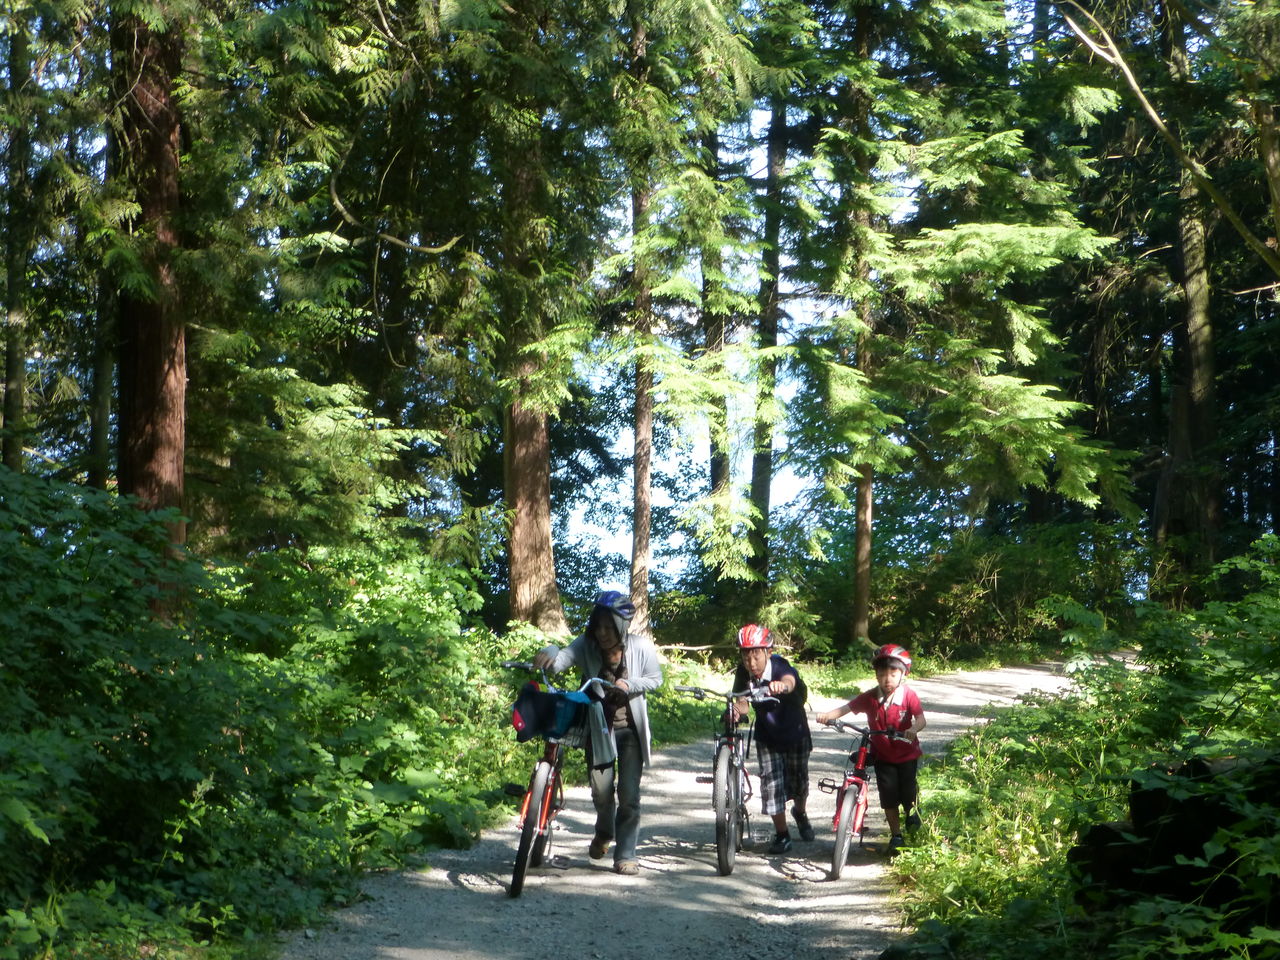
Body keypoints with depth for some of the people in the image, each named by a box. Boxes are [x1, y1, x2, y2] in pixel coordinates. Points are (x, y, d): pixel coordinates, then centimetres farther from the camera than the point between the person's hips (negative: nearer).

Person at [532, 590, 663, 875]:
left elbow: (655, 679, -2)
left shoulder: (641, 646, -12)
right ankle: (605, 831, 34)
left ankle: (625, 855, 8)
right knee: (601, 789, 0)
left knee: (629, 793, -3)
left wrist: (629, 684, -21)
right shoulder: (587, 645, -12)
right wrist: (550, 654, -51)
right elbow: (563, 659, -27)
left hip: (630, 728, -1)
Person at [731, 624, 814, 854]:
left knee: (798, 781, 10)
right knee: (771, 781, -7)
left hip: (795, 733, -2)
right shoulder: (743, 673, -19)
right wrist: (737, 711, -43)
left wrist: (781, 685, -79)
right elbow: (742, 702, -18)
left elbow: (789, 681, -55)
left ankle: (800, 812, 44)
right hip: (767, 737, 2)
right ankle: (782, 834, 7)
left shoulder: (780, 667, -31)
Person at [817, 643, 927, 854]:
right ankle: (896, 835, 14)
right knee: (889, 797, -1)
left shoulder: (909, 695, -15)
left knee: (907, 792, -3)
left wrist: (913, 729, -46)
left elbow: (921, 718, -24)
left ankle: (912, 811, 33)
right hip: (883, 755, 1)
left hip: (907, 753, -1)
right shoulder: (870, 697, -12)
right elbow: (847, 707, -17)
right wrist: (827, 715, -34)